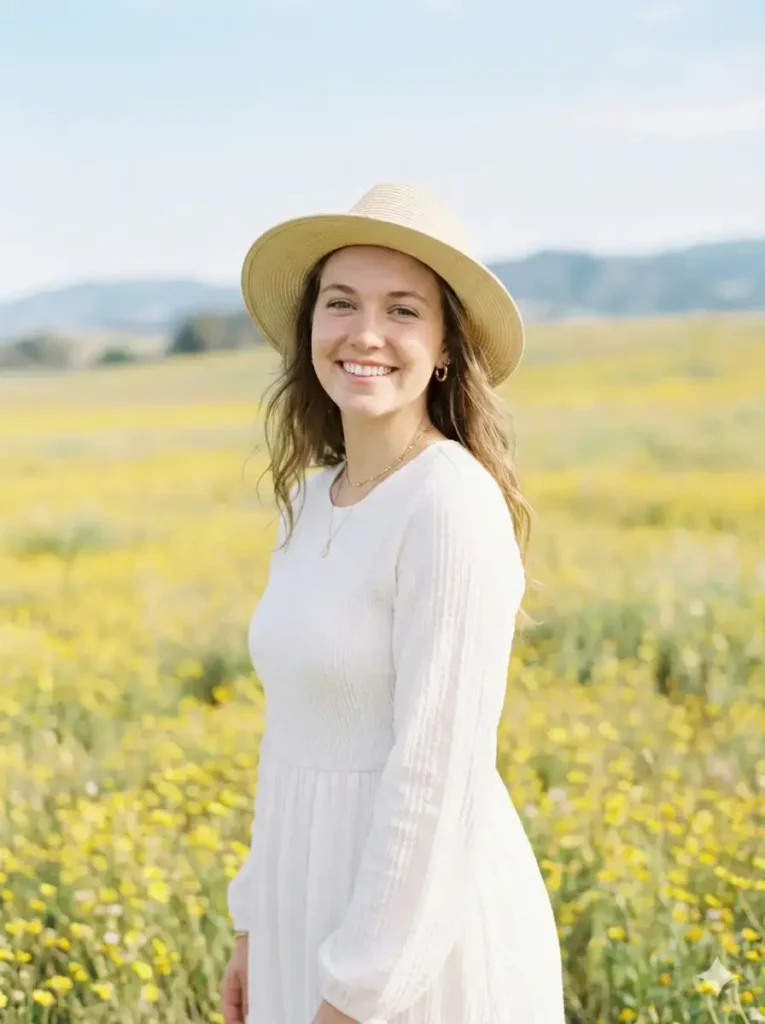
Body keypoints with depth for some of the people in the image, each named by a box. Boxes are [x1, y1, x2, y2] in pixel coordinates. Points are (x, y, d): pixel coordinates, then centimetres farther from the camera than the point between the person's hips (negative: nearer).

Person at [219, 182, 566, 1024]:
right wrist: (259, 925, 18)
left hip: (420, 935, -8)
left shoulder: (453, 506, -19)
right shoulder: (313, 499, 8)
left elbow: (438, 771, -22)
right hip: (328, 905, 8)